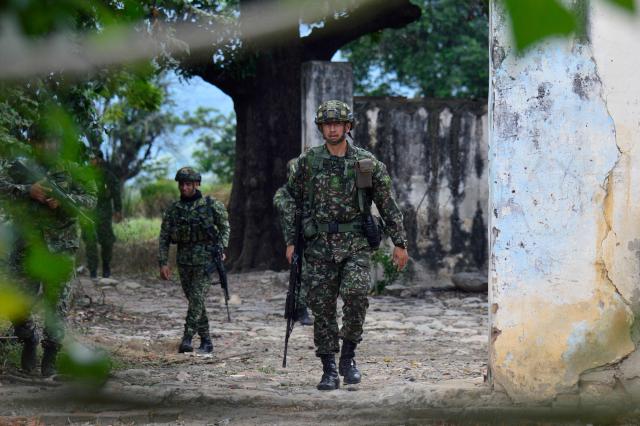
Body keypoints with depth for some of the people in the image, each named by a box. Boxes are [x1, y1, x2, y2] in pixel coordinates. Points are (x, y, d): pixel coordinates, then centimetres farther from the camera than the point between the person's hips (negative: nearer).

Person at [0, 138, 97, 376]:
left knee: (57, 305, 0)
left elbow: (90, 198, -1)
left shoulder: (70, 170, 6)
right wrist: (28, 191, -21)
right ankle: (29, 342, 25)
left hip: (60, 250, 0)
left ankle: (50, 356, 10)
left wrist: (62, 200, -17)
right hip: (26, 249, 0)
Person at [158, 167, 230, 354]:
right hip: (184, 261, 4)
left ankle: (187, 339, -19)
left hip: (205, 260, -4)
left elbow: (224, 227, 7)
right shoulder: (173, 210, 6)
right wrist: (163, 263, -1)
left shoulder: (212, 205, -1)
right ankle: (206, 341, 15)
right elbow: (164, 238, 7)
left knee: (197, 298, -15)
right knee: (194, 301, 8)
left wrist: (220, 248, -6)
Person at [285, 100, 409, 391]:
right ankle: (329, 370, 11)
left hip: (356, 245, -1)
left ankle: (348, 355, -4)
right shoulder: (307, 162, 5)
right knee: (323, 308, 1)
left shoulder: (367, 163, 3)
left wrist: (399, 242, 5)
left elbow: (387, 205, 6)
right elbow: (292, 202, 11)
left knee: (356, 294, -23)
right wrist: (291, 241, 6)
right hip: (319, 246, 1)